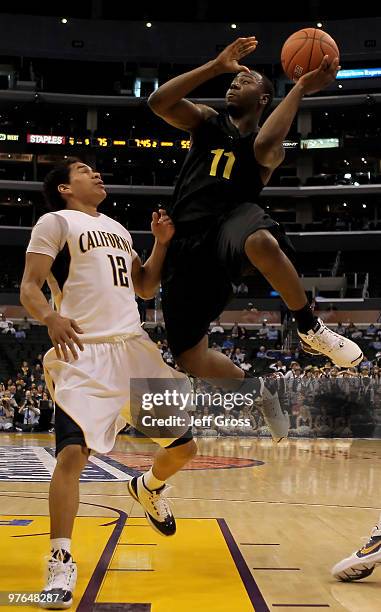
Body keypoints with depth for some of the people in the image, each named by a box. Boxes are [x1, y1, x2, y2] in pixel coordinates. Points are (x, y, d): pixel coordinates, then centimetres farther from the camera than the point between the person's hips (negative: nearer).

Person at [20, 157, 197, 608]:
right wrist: (51, 318, -28)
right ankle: (61, 563, -7)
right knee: (72, 452, -19)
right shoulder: (56, 221, 2)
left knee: (182, 445, 8)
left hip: (134, 349, 6)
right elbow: (28, 288, -7)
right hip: (83, 353, -6)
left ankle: (149, 488, 40)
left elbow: (146, 288, 25)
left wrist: (162, 243, 10)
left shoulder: (118, 229, 22)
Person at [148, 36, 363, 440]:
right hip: (188, 241, 3)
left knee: (262, 242, -43)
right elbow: (158, 102, 0)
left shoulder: (269, 147, 9)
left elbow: (265, 145, -17)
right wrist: (216, 66, -3)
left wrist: (300, 90, -14)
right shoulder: (206, 122, 17)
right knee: (191, 357, -3)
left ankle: (312, 330, -20)